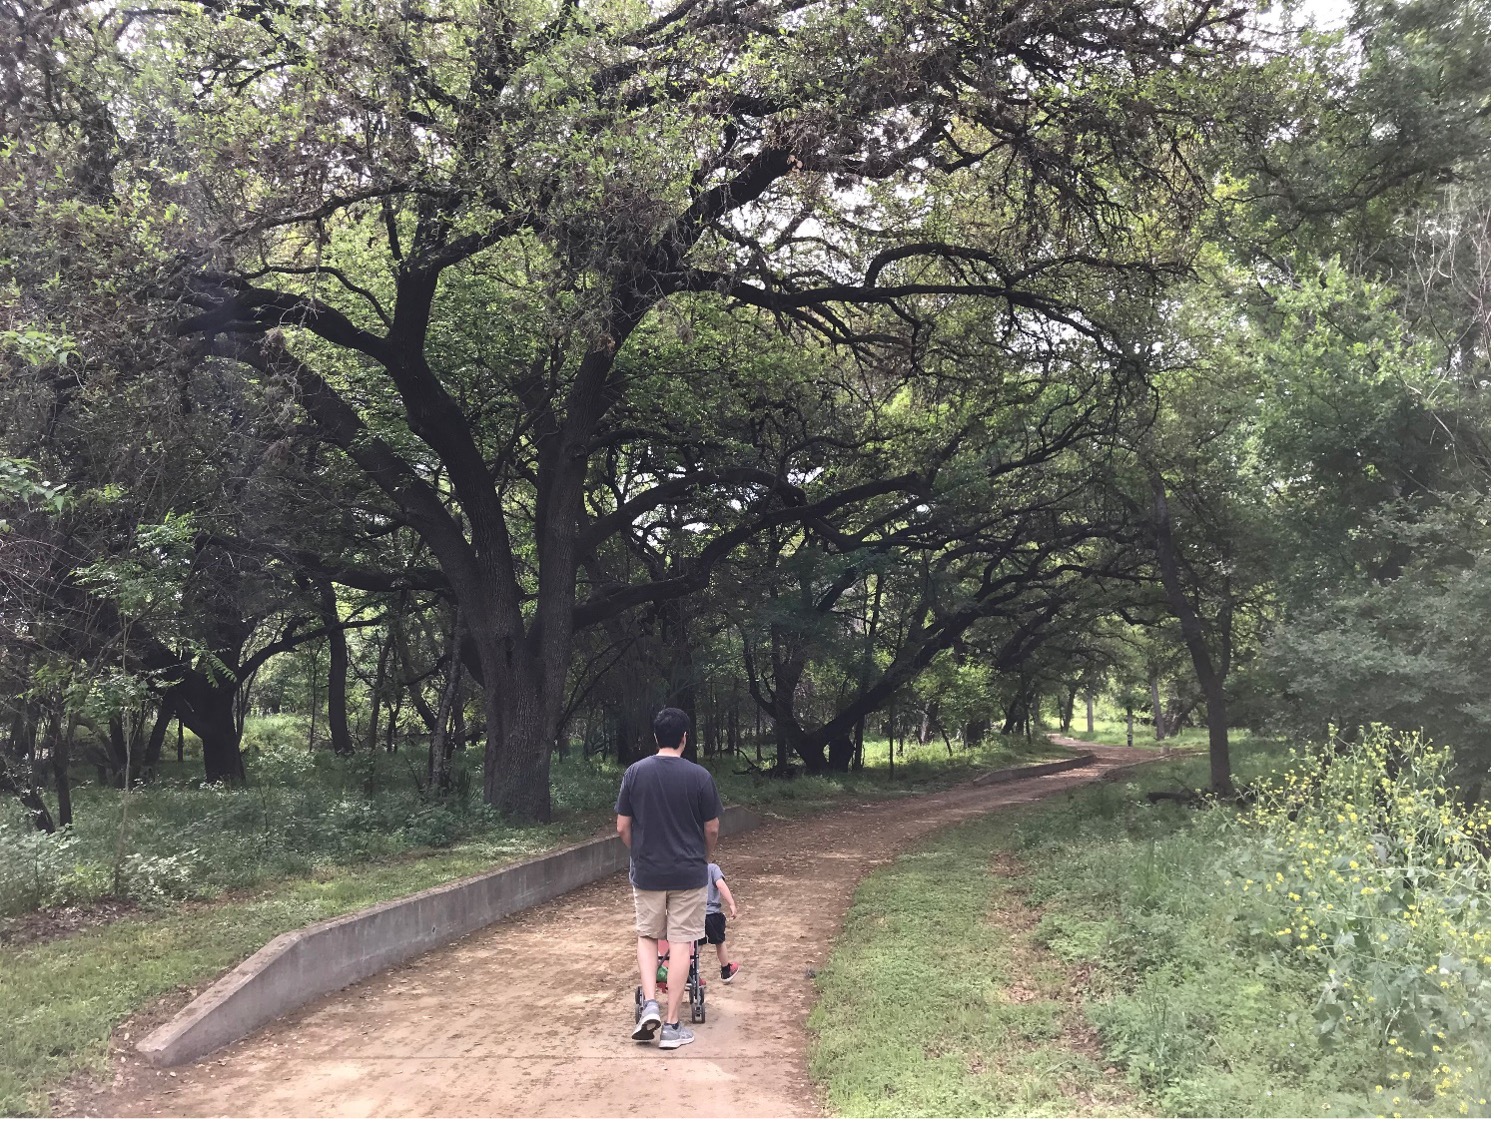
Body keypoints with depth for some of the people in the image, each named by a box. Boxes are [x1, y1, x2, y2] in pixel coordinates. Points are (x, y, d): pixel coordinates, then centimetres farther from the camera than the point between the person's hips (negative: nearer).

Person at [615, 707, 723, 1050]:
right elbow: (712, 829, -2)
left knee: (647, 936, 19)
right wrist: (705, 859, 17)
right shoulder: (700, 776, -9)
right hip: (689, 873, -1)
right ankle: (672, 1025, 8)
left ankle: (649, 1005, 3)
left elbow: (622, 828, -1)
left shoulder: (635, 773, -5)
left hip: (646, 873, 2)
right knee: (681, 943, 6)